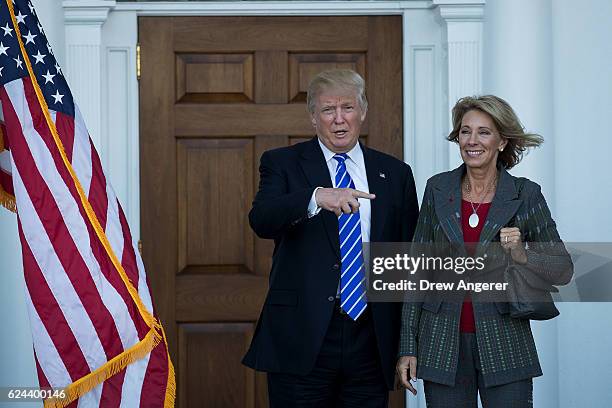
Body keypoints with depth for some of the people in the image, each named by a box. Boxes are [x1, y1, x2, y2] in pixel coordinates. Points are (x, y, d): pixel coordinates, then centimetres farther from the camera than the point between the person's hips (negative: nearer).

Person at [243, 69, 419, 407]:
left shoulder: (395, 173, 12)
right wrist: (316, 197, -32)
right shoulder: (282, 164, 4)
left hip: (371, 341, 3)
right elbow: (261, 221, -15)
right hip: (302, 342, -2)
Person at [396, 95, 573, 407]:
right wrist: (408, 348, 2)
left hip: (504, 345, -1)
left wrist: (522, 255, -18)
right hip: (443, 343, 1)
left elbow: (563, 270, 2)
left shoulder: (526, 195, -1)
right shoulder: (438, 189, 4)